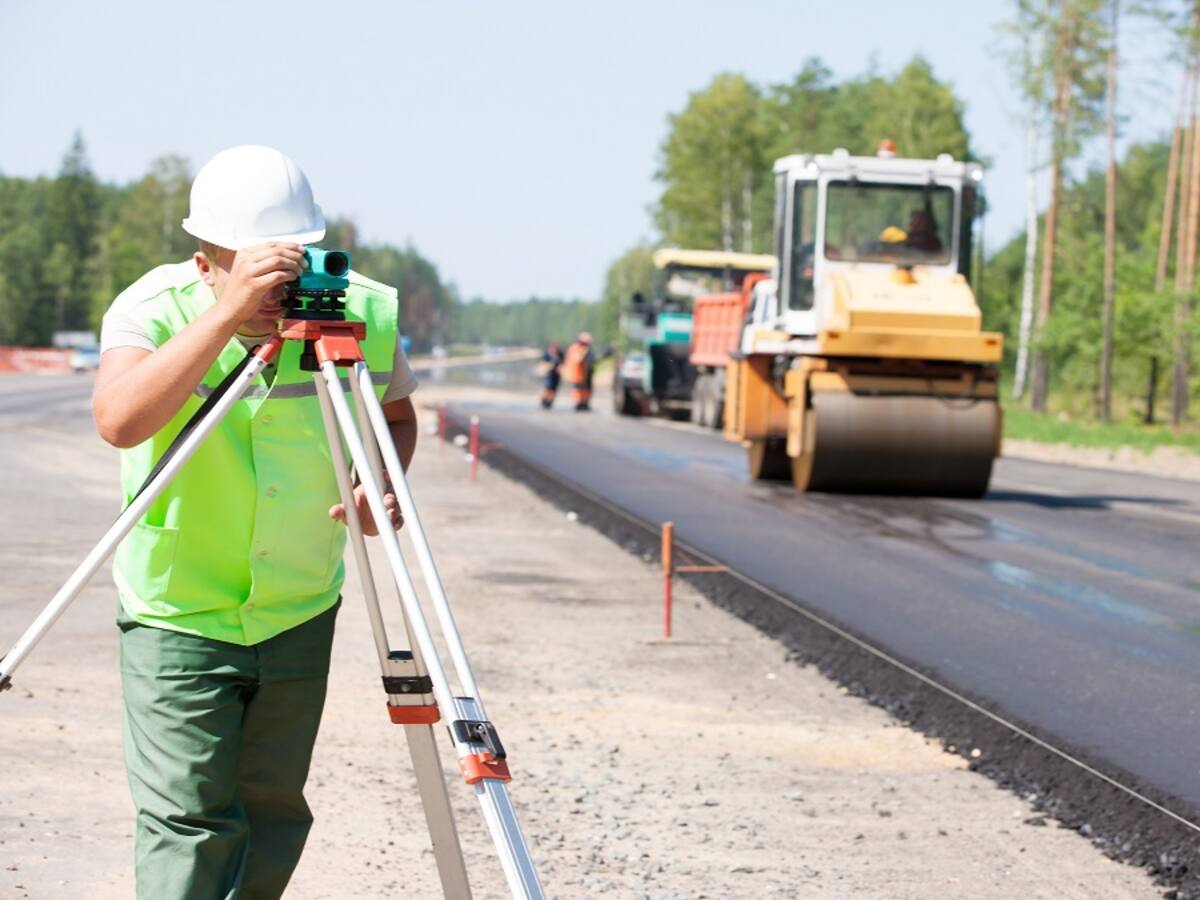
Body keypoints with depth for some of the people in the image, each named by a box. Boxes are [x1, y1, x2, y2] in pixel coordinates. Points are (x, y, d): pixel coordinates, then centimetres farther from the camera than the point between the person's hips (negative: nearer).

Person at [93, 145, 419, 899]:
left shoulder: (364, 313, -11)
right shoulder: (154, 308, -18)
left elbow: (396, 415, 9)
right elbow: (119, 419, -39)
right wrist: (228, 312, -44)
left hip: (300, 614, 3)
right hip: (178, 616, -3)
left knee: (274, 812, 12)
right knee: (185, 818, -6)